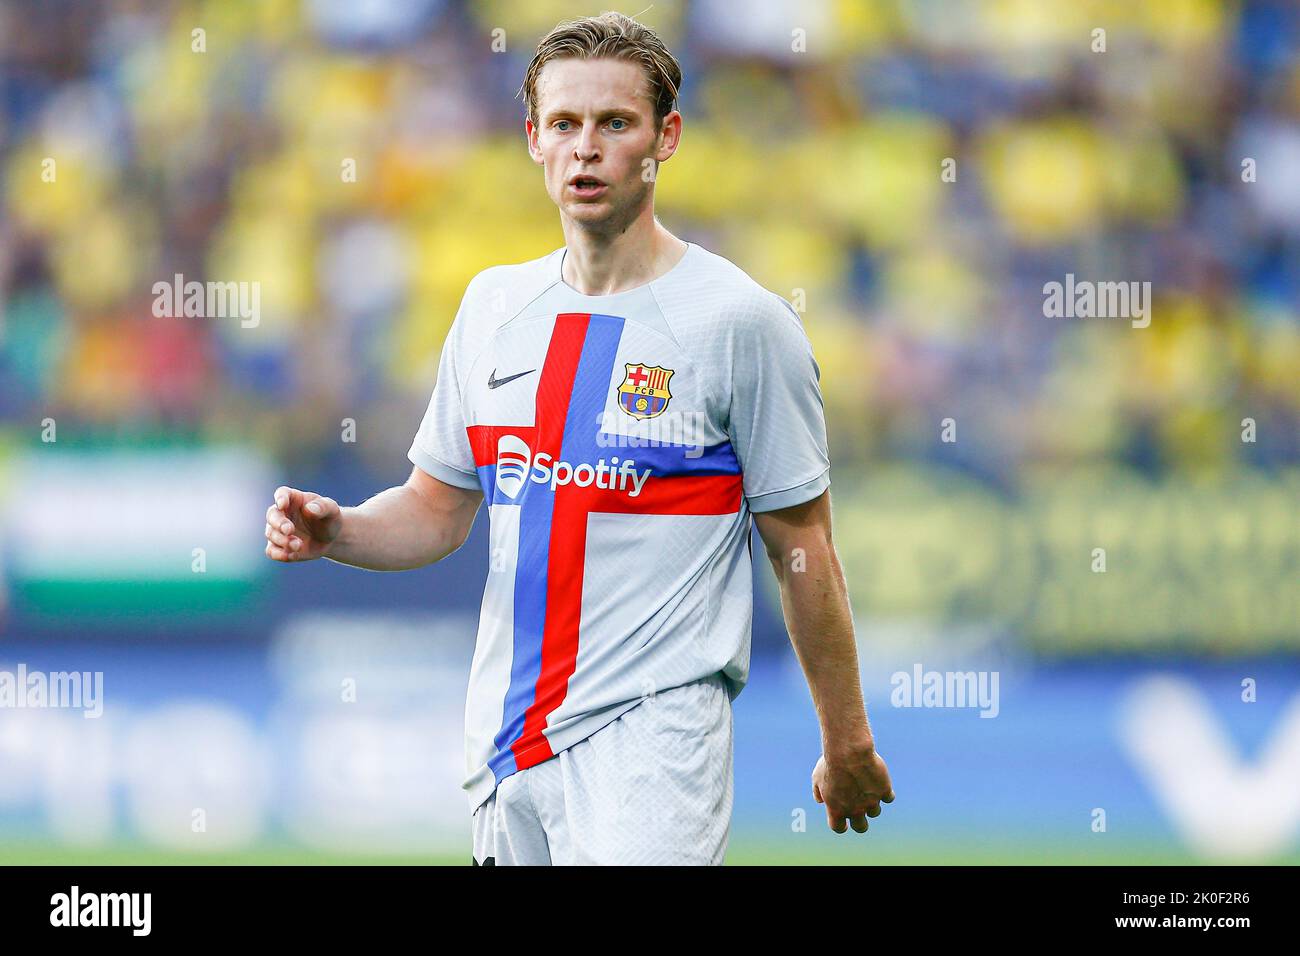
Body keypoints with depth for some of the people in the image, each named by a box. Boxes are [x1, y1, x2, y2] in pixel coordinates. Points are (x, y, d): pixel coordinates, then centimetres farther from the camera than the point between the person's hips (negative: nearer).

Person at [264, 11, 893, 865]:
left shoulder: (742, 321, -4)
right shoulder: (495, 306, 12)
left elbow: (804, 551, -1)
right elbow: (438, 508, 19)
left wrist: (847, 742, 1)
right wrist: (332, 530, -2)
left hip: (652, 727, -6)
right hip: (507, 732, 6)